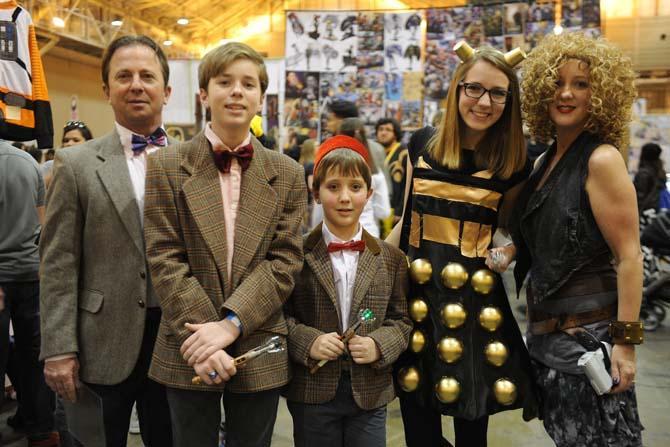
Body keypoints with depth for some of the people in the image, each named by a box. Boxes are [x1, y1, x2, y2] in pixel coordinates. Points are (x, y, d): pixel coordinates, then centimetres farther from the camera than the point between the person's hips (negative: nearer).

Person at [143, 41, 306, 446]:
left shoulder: (287, 174, 3)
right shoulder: (168, 166, -1)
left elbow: (285, 262, -3)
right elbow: (165, 260, -6)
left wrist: (231, 323, -15)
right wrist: (203, 338, -14)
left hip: (260, 351, 1)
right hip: (190, 352, -1)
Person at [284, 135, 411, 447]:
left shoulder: (391, 259, 2)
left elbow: (400, 319, 5)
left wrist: (379, 345, -13)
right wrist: (307, 342, -18)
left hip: (370, 395, 2)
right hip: (312, 394, -1)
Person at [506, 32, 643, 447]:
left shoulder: (601, 159, -14)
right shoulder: (547, 160, 9)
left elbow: (628, 257, -17)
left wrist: (626, 342, -19)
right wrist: (511, 251, 0)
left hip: (589, 332, -8)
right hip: (547, 331, 8)